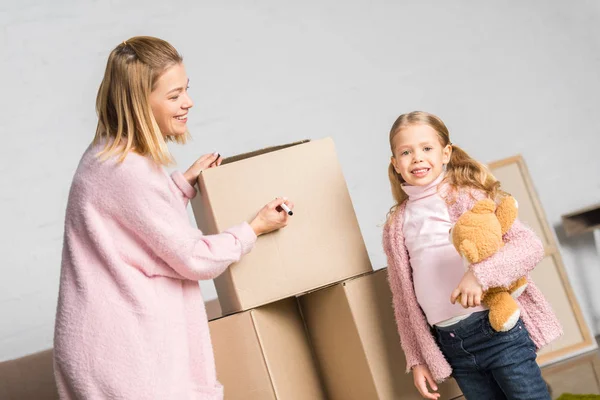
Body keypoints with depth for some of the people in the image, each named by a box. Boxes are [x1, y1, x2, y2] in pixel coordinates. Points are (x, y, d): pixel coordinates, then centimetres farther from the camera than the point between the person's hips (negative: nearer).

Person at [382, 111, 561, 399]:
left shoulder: (470, 196, -2)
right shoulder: (396, 226, 9)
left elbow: (530, 245, -12)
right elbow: (404, 300, 14)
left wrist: (481, 274, -27)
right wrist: (417, 359, 13)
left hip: (498, 329, -3)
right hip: (451, 345, 4)